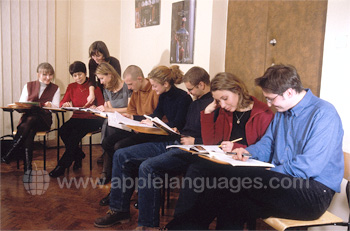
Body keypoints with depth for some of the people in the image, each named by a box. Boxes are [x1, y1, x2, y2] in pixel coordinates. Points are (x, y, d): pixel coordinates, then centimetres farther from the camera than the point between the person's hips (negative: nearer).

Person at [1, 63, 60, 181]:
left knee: (30, 120, -37)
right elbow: (21, 104, 10)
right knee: (29, 132, -35)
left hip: (43, 119, -1)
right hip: (27, 116, 2)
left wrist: (50, 105, -21)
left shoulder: (55, 88, 14)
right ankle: (28, 169, -35)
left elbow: (56, 107, 3)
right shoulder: (28, 86, 18)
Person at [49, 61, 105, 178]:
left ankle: (62, 166, -22)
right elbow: (62, 103, 8)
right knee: (63, 130, -27)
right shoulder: (71, 87, 14)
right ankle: (79, 156, -5)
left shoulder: (94, 86, 1)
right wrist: (66, 104, -16)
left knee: (76, 132, -32)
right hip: (76, 118, 4)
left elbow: (101, 105, -1)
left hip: (92, 119, -4)